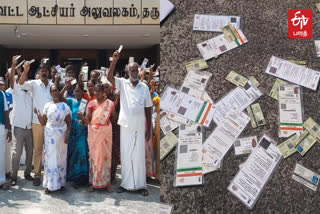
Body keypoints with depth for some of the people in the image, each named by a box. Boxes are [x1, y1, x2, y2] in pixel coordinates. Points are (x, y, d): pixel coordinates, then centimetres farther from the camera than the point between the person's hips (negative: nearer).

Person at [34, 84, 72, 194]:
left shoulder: (64, 106, 3)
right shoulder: (47, 105, 6)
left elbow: (69, 123, 3)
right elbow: (43, 123, 5)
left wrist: (68, 134, -10)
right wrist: (38, 114, -12)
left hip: (61, 135, 0)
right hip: (50, 135, 1)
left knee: (61, 158, 4)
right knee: (50, 157, -1)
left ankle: (60, 182, 13)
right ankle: (49, 184, 5)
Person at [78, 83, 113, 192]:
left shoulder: (109, 103, 0)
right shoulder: (91, 103, 4)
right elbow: (87, 120, -3)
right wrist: (82, 117, -23)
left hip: (105, 133, -1)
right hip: (93, 133, 1)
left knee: (105, 156, 4)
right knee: (94, 156, 3)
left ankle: (106, 181, 13)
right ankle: (93, 182, 12)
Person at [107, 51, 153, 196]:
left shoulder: (144, 87, 0)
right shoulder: (123, 83, 1)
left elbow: (148, 109, 3)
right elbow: (109, 77, -15)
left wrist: (149, 129, 2)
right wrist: (115, 60, -25)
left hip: (139, 127, 0)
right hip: (125, 126, 0)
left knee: (139, 155, 6)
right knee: (125, 155, 8)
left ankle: (141, 184, 15)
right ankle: (126, 183, 18)